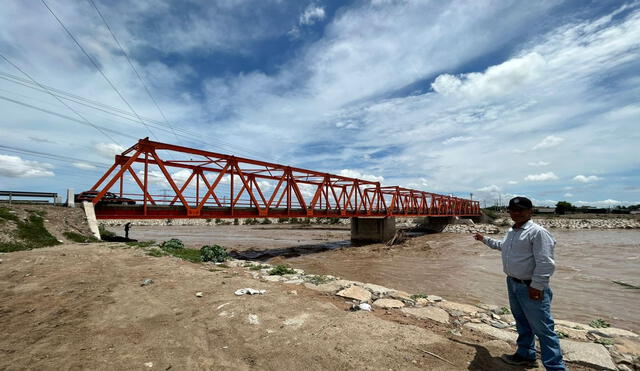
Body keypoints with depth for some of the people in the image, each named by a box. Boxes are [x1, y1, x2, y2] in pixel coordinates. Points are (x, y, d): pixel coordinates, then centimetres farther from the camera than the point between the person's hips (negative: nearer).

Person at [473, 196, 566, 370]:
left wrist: (536, 286, -23)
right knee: (522, 323, 21)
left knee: (542, 328, 0)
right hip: (513, 284, 9)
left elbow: (545, 263, -22)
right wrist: (484, 239, 31)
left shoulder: (538, 232, -18)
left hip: (530, 287, -9)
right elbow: (502, 246, 30)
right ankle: (525, 355, 37)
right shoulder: (511, 231, 9)